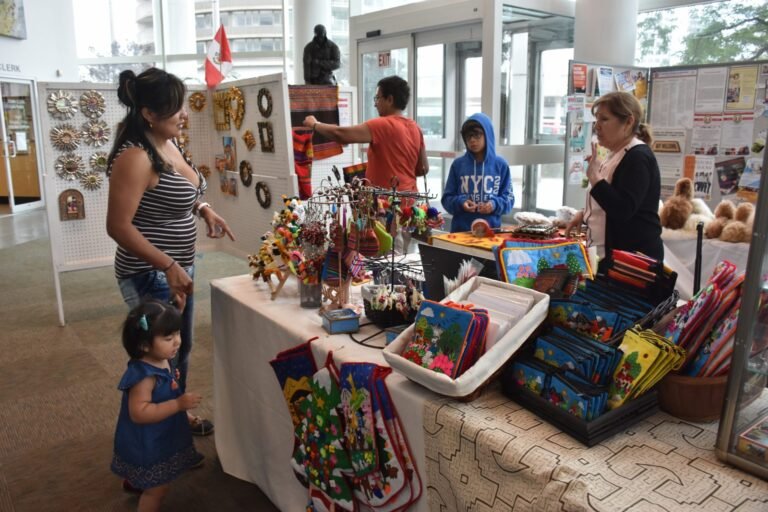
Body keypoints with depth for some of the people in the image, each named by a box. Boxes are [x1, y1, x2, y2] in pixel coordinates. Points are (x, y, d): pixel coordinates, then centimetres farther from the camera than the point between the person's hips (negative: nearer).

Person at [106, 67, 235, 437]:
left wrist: (204, 210, 2)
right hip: (149, 276, -10)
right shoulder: (135, 157, -23)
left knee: (180, 347, 22)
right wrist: (169, 266, -25)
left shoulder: (168, 144, 5)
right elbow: (118, 226, -24)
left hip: (177, 268, 10)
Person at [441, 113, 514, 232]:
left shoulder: (501, 165, 2)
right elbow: (447, 198, 4)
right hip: (461, 230, 0)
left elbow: (508, 198, 5)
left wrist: (495, 205, -15)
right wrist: (460, 203, -16)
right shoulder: (458, 164, 1)